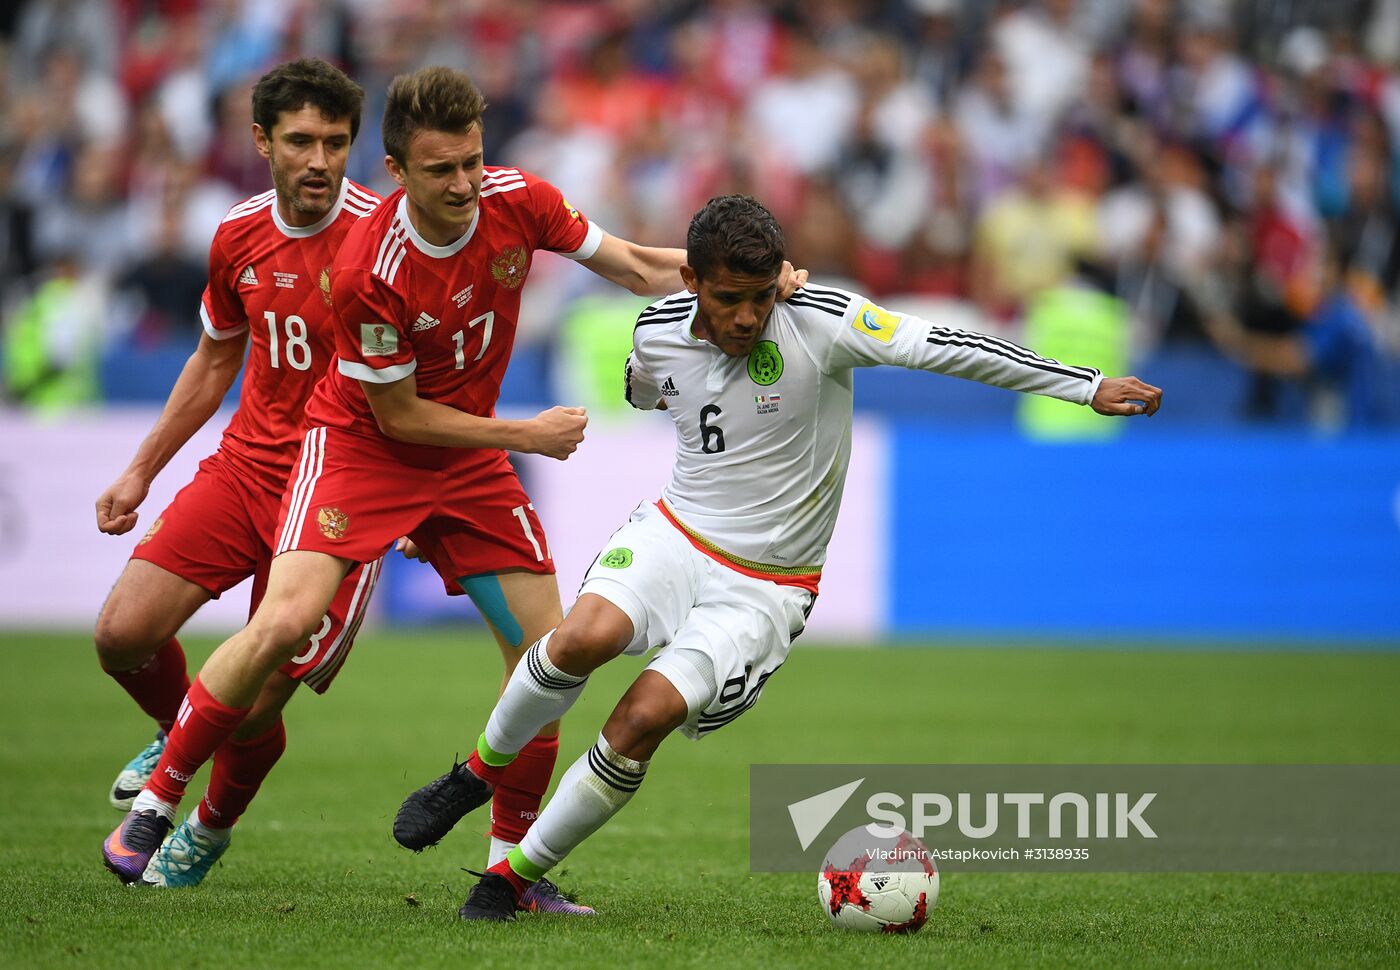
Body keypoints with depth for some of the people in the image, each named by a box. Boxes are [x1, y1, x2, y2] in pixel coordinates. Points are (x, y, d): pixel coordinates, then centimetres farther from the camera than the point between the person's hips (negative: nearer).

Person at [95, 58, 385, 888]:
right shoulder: (241, 236, 4)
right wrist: (141, 470, 22)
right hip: (246, 467, 5)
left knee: (252, 709, -6)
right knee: (124, 634, -10)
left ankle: (212, 828, 28)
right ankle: (179, 739, 26)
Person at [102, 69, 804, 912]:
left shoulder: (518, 201, -14)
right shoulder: (368, 272, -28)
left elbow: (638, 269, 0)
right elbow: (399, 415, -16)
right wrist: (528, 436, -13)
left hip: (469, 458, 5)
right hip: (361, 446, -5)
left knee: (545, 647, -2)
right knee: (285, 621, -24)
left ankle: (514, 863, 11)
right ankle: (156, 801, -6)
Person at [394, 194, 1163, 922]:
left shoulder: (818, 322, -16)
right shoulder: (657, 333, -4)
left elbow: (946, 348, -17)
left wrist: (1089, 386, -18)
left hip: (765, 586, -2)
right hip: (673, 535, 2)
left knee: (646, 714, -22)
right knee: (586, 636, -30)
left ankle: (518, 874, -6)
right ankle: (483, 769, -3)